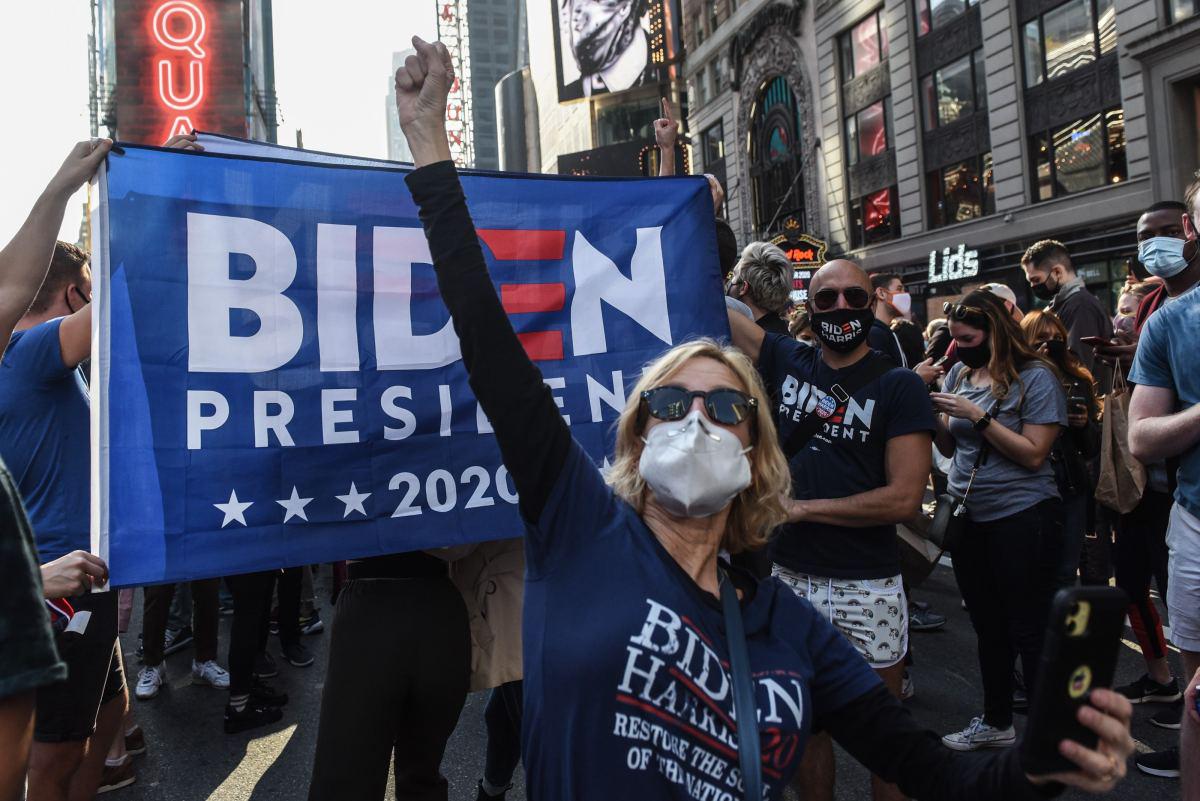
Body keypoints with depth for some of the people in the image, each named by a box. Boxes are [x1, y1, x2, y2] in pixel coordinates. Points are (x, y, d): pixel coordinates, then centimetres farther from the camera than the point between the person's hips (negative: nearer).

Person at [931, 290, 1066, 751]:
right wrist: (932, 414, -9)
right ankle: (996, 722, 33)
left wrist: (977, 415, -20)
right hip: (969, 517, 6)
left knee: (1029, 631, 2)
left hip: (1021, 516, -6)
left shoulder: (1035, 377, -10)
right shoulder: (959, 373, 6)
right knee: (988, 628, 18)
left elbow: (1034, 454, -16)